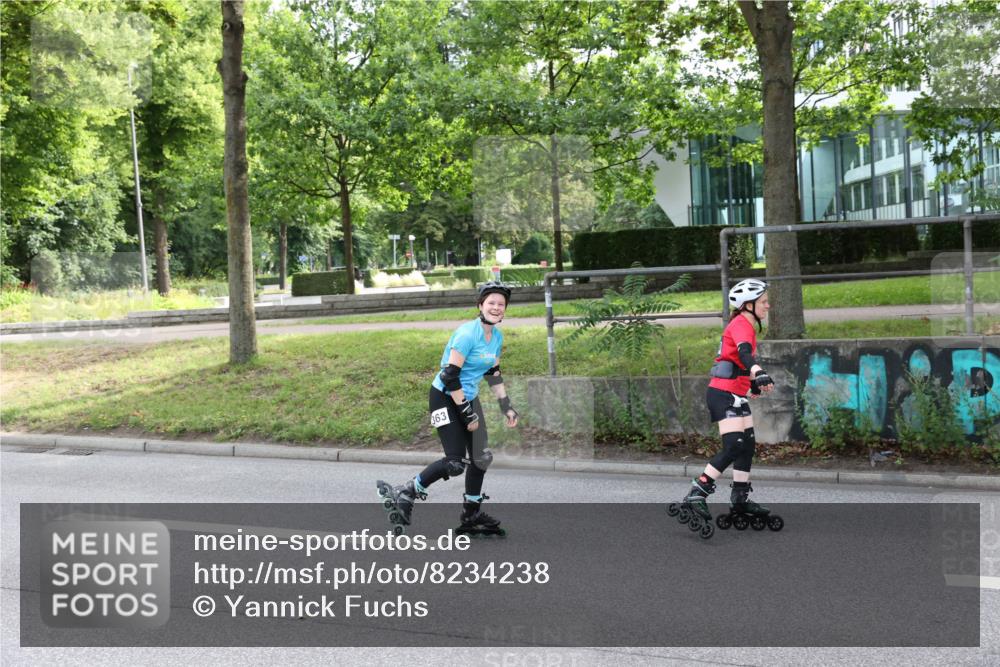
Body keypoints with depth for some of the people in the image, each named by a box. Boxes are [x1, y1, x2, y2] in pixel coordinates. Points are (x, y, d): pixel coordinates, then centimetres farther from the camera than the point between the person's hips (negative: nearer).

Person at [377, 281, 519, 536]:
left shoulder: (497, 337, 5)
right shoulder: (467, 333, -22)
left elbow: (493, 375, 17)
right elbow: (450, 375, -24)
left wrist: (507, 407, 14)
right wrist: (467, 414, -20)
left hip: (468, 397, 8)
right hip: (445, 398, -8)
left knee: (480, 457, 8)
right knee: (456, 462, -14)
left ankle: (471, 515, 23)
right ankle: (404, 495, 2)